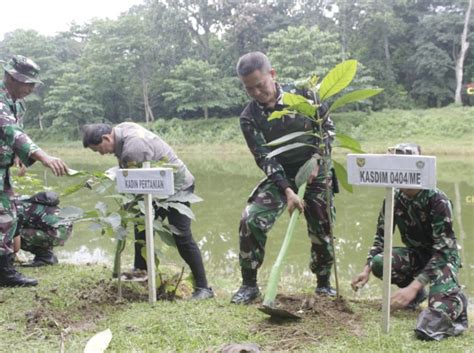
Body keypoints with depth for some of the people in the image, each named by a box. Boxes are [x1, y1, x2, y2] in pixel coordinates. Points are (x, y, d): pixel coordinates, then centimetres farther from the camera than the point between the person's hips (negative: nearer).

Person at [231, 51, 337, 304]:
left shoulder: (302, 95, -11)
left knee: (322, 229, 3)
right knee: (251, 220, -16)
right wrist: (287, 191, -27)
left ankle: (324, 283, 29)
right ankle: (249, 285, -1)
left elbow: (328, 127, -2)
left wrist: (316, 158, -16)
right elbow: (265, 158, -17)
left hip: (316, 173, 0)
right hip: (280, 176, 0)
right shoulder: (249, 118, -12)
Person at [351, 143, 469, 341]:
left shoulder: (437, 200, -28)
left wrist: (413, 287, -40)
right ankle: (416, 294, 3)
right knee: (378, 262, -24)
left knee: (441, 299, -40)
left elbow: (443, 250, -31)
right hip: (416, 254, 8)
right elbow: (381, 236, -2)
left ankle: (456, 301, -4)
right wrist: (366, 270, -18)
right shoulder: (394, 199, -11)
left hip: (444, 257, -8)